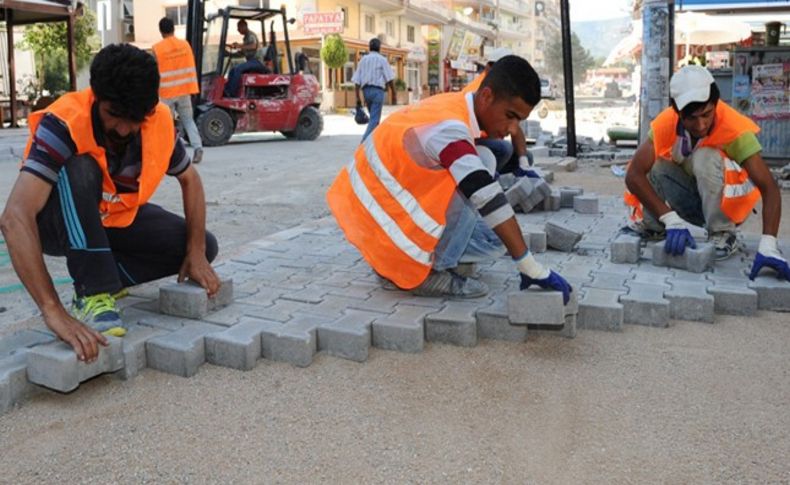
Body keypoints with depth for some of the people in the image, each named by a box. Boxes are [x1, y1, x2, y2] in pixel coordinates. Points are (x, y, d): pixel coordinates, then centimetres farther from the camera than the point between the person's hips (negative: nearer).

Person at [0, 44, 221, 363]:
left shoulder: (160, 121, -21)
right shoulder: (64, 123, -34)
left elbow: (190, 180, -2)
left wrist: (196, 253, -12)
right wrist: (53, 312, -51)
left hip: (118, 218, 5)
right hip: (60, 222, -5)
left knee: (205, 247, -10)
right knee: (80, 169, -37)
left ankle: (100, 279, 1)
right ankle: (92, 295, -27)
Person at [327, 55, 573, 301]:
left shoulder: (453, 106, 2)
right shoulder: (449, 128, -27)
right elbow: (489, 200, -32)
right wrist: (534, 270, -31)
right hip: (384, 222, -9)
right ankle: (427, 270, -12)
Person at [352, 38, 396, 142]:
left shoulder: (363, 60, 12)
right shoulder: (382, 60, 0)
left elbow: (356, 81, 6)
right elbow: (389, 79, -7)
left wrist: (358, 98, 7)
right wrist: (393, 94, 1)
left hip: (366, 91, 5)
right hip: (377, 90, -5)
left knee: (374, 117, 19)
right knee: (374, 119, -8)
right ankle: (365, 141, -21)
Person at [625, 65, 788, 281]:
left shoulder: (734, 127, -28)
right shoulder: (666, 123, -21)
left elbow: (769, 188, -34)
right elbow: (633, 174, -30)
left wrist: (768, 245, -48)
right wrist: (671, 219, -40)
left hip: (727, 203, -2)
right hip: (690, 201, 2)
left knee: (706, 158, -32)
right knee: (652, 166, -27)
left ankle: (724, 235, -15)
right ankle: (653, 227, -2)